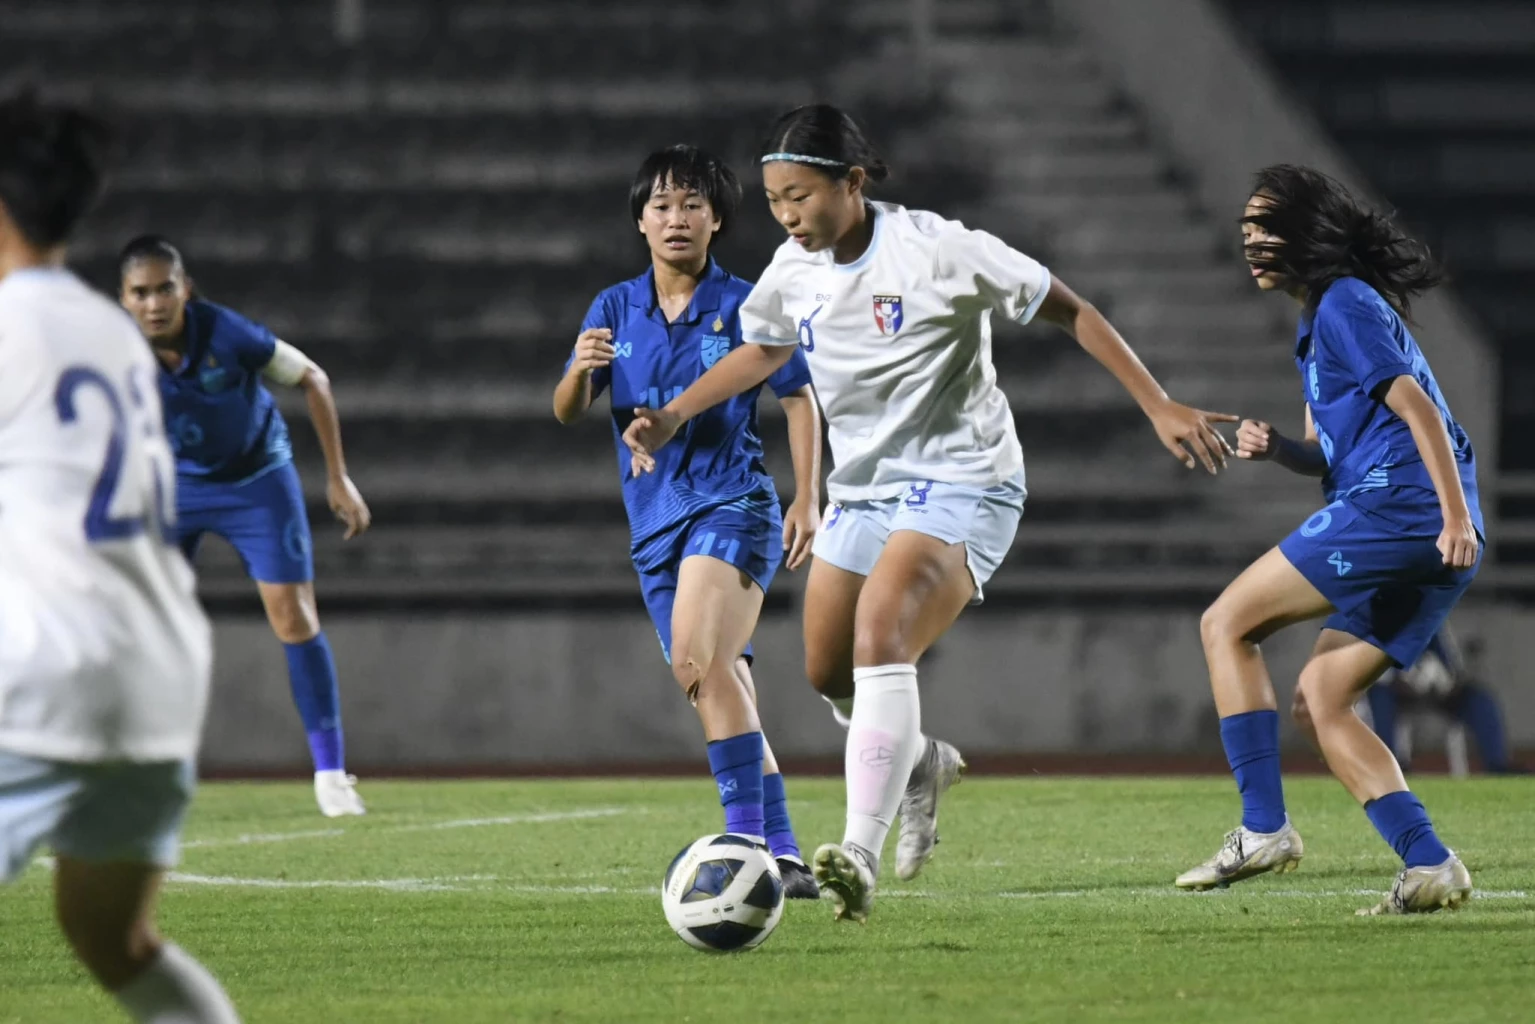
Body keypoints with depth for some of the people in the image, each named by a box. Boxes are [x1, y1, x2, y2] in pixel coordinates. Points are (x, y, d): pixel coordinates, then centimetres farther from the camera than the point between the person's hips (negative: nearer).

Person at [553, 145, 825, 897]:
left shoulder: (743, 307, -2)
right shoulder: (615, 309, 9)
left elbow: (799, 400, 5)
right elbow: (567, 412, 4)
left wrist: (807, 498, -3)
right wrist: (580, 371, -19)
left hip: (731, 505, -6)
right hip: (655, 523, 6)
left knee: (699, 660, -27)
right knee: (727, 698, 8)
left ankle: (750, 841, -31)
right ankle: (783, 856, 14)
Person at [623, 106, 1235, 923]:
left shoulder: (936, 250, -18)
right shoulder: (792, 272, 0)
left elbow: (1070, 313, -10)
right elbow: (763, 351, 23)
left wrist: (1160, 408, -13)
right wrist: (674, 416, 12)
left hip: (959, 486, -7)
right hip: (861, 489, 7)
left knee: (879, 639, -28)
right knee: (828, 674, 12)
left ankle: (862, 853, -33)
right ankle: (919, 765, 43)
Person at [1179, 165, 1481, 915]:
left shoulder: (1345, 306, -5)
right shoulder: (1320, 322, 25)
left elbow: (1417, 407, -14)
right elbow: (1329, 454, 28)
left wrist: (1458, 517, -20)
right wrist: (1274, 447, 6)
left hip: (1393, 509, -10)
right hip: (1425, 548, 10)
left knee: (1227, 624, -3)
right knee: (1319, 697, 8)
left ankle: (1264, 827, -9)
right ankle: (1428, 865, -3)